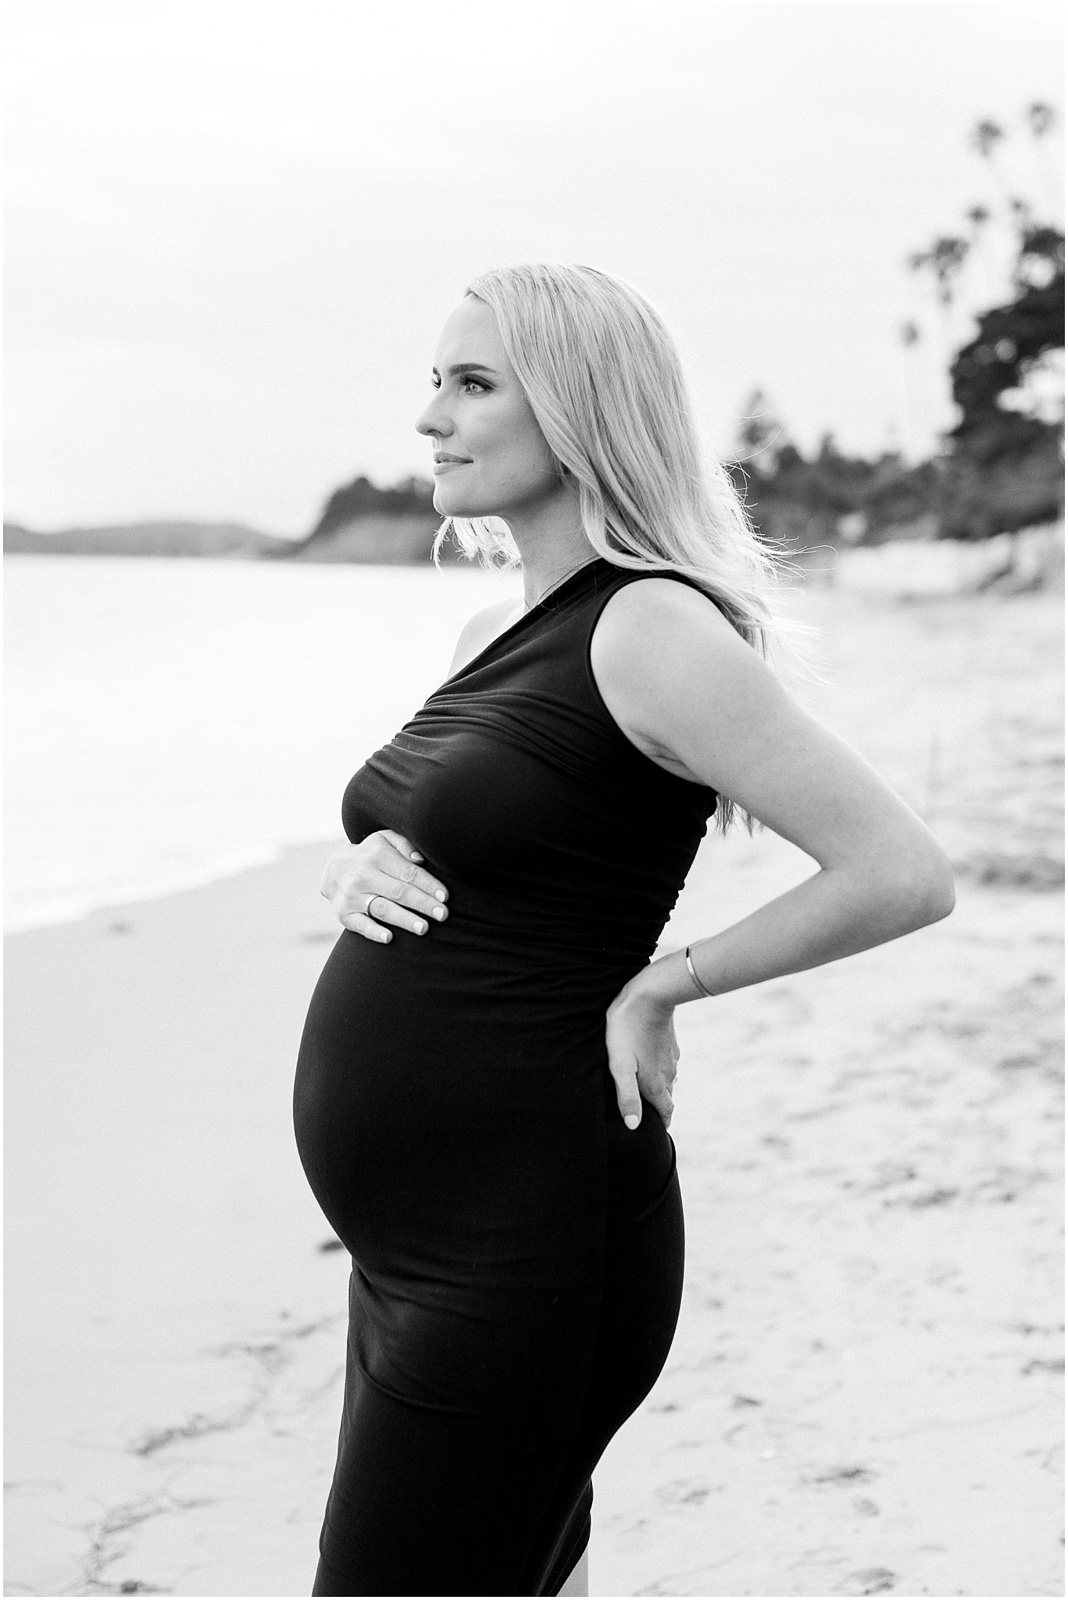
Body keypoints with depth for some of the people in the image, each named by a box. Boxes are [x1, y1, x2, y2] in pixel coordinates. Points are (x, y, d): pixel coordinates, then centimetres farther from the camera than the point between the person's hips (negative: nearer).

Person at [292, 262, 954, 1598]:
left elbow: (903, 874, -21)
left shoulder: (652, 627, -16)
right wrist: (355, 870, 1)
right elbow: (415, 841, 24)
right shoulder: (491, 636, 10)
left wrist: (663, 983, -13)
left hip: (521, 1237, -9)